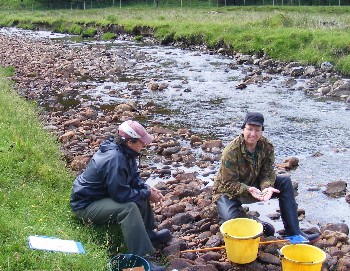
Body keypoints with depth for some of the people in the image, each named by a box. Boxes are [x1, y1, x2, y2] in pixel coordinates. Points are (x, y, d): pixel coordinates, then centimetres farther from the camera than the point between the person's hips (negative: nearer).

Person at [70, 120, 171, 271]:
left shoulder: (125, 152, -2)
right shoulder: (114, 159, -31)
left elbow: (134, 178, 10)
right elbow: (121, 194, -30)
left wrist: (147, 189, -8)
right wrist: (147, 194, -19)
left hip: (102, 195, 10)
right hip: (86, 205, -10)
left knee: (142, 193, 10)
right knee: (129, 208, -31)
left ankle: (148, 232, 19)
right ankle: (141, 259, -31)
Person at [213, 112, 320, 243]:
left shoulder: (267, 146, -10)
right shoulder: (231, 151, -26)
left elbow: (268, 173, -8)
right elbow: (229, 184, -24)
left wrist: (267, 187, -31)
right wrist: (249, 190, -40)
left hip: (252, 185, 6)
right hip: (228, 191, -5)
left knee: (285, 182, -11)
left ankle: (293, 233, -11)